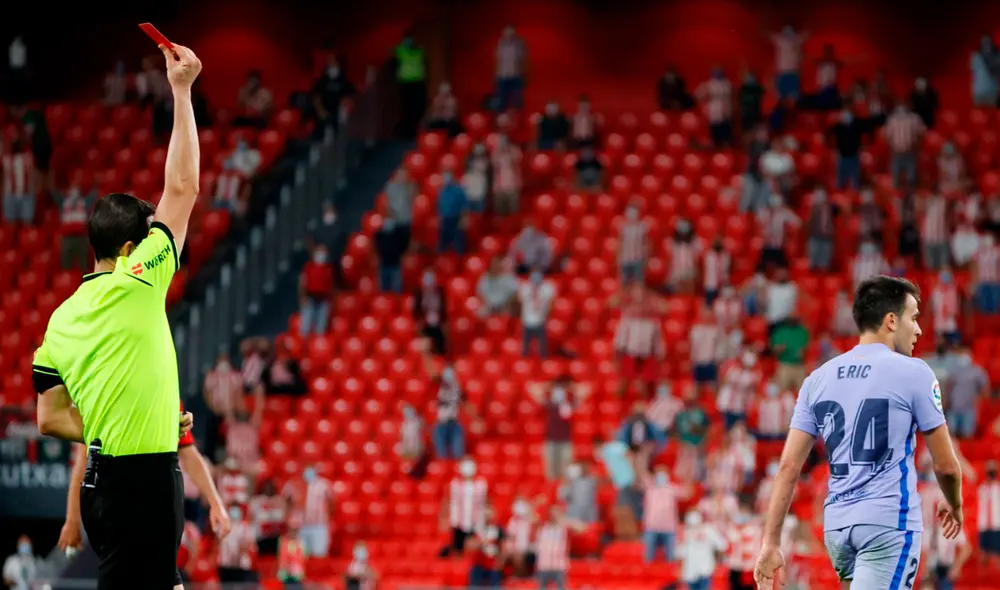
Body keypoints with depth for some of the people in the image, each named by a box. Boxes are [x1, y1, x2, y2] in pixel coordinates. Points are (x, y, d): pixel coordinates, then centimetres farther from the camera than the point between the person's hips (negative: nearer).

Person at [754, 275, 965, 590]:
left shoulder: (818, 378, 9)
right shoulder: (913, 372, -4)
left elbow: (788, 467, 5)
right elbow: (946, 465, 1)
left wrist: (771, 544, 6)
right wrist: (954, 505, 23)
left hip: (836, 525, 6)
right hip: (889, 522, -6)